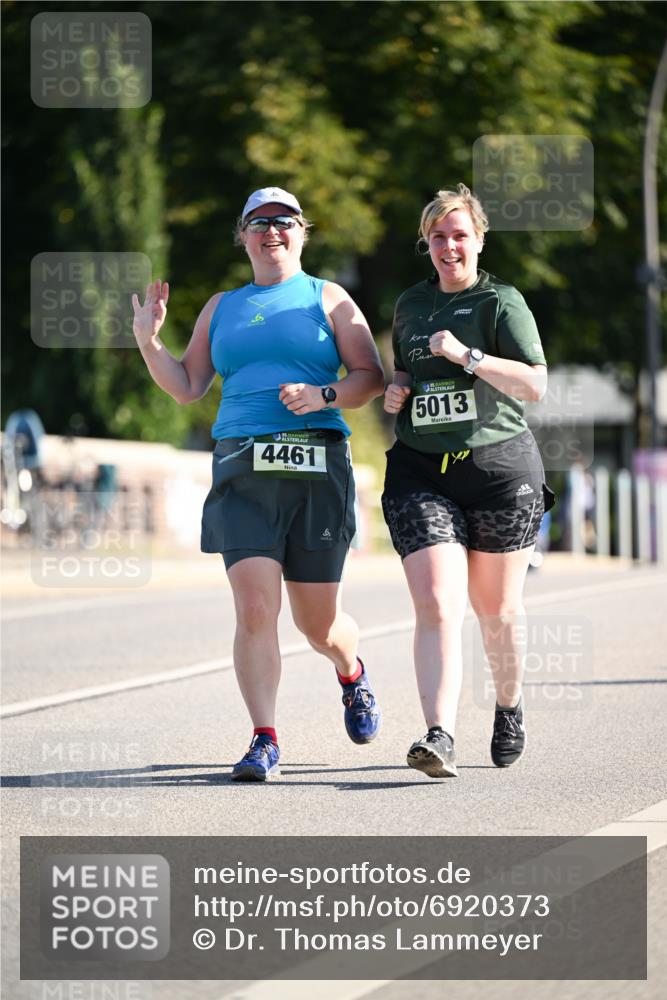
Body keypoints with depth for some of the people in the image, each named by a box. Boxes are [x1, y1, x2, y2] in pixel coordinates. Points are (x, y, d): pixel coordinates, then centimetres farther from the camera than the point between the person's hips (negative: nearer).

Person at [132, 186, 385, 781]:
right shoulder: (222, 308, 19)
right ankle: (265, 742, -13)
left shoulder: (328, 300, 10)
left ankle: (352, 674, 40)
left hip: (317, 468, -2)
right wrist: (149, 342, 1)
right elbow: (188, 387, 17)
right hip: (243, 469, 2)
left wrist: (325, 395, -13)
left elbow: (371, 378, 4)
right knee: (255, 608, -15)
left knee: (318, 622, 5)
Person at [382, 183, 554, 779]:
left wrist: (467, 355, -22)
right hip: (421, 472, 3)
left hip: (500, 468, -2)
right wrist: (396, 390, 8)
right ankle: (440, 737, -25)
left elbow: (535, 384, -14)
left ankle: (510, 706, 37)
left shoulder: (501, 302, -2)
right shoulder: (410, 305, 14)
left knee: (497, 608, 10)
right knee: (438, 606, -14)